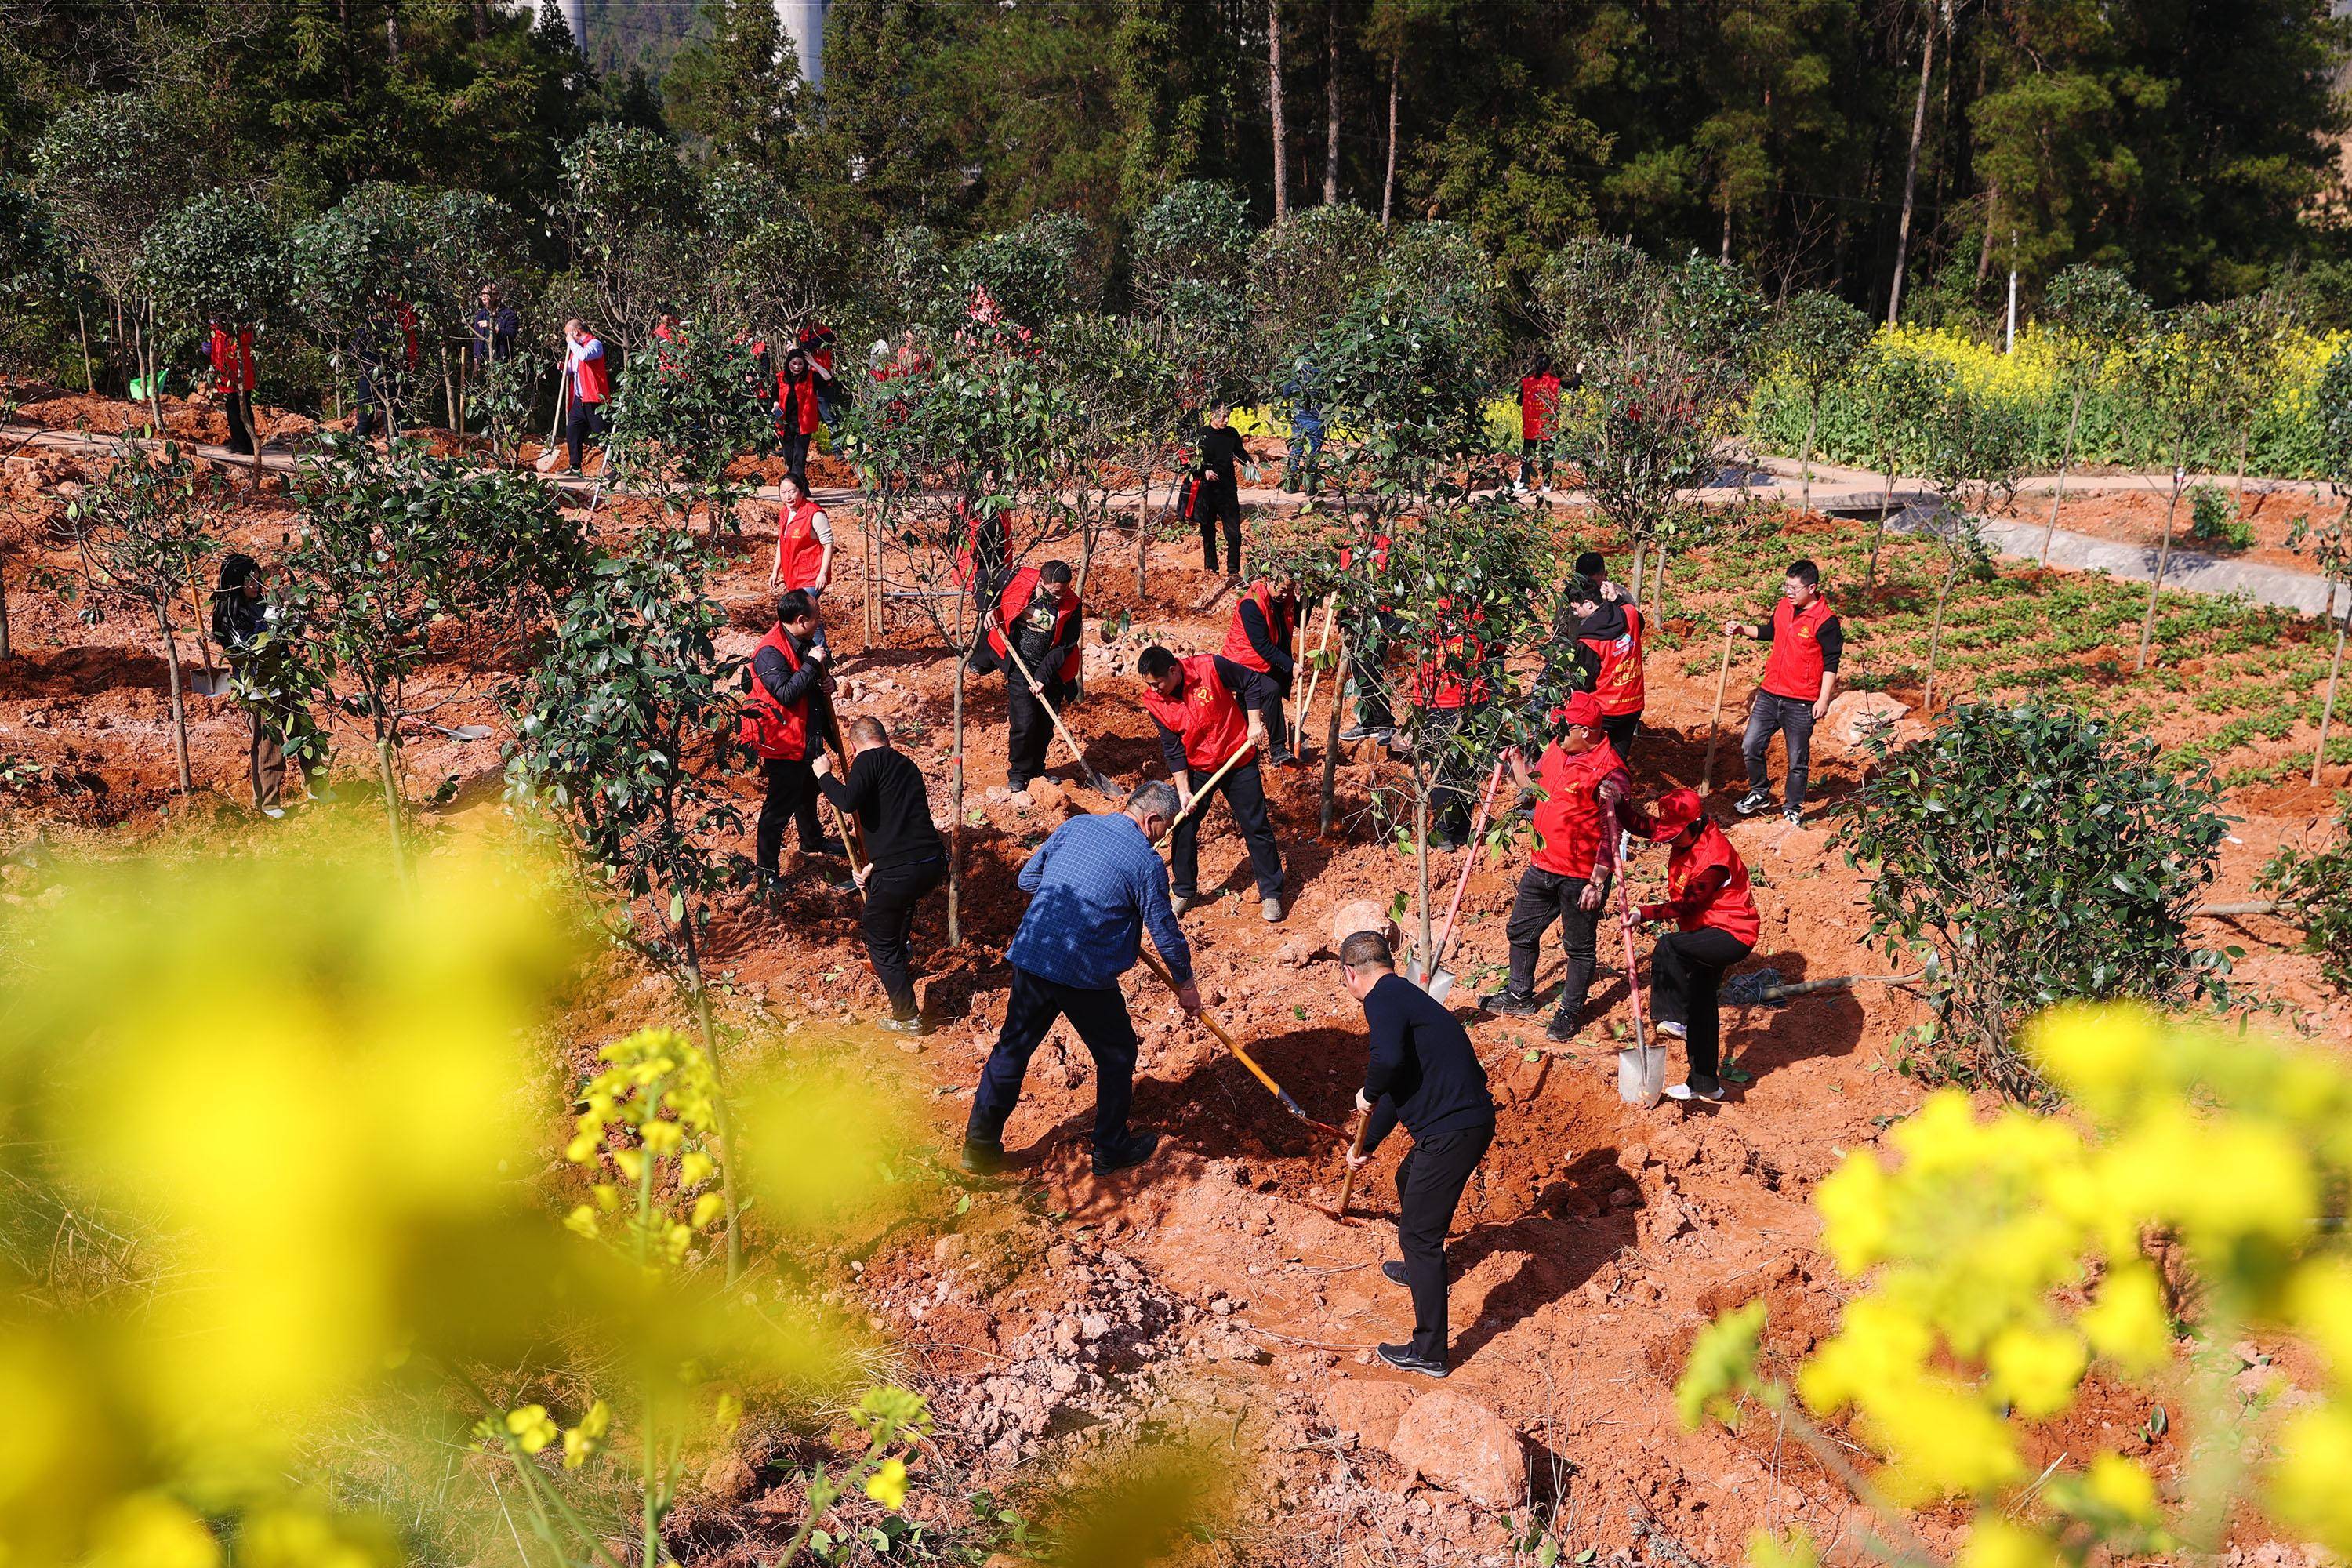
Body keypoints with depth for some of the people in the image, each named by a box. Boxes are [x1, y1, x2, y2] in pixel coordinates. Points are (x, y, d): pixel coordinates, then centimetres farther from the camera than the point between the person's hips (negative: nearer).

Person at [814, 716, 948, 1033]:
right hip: (934, 864, 7)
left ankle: (908, 1018, 17)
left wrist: (824, 775, 2)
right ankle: (902, 952, 58)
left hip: (898, 872, -7)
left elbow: (848, 802, -17)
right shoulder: (907, 764, 22)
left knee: (880, 941, 14)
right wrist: (874, 866, 39)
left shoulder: (869, 760, -1)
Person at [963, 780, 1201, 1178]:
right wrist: (1185, 985, 14)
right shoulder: (1146, 863, -8)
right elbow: (1167, 934, -1)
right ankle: (1111, 1150, 27)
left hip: (1029, 958, 5)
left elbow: (1027, 879, 15)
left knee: (1012, 1047, 17)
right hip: (1085, 975, -5)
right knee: (1116, 1054, 16)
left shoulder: (1076, 826, 7)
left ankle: (980, 1145, 23)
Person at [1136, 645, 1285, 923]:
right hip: (1194, 769, 2)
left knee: (1256, 827, 4)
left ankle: (1271, 894, 18)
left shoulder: (1211, 667, -23)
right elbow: (1173, 749, -8)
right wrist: (1183, 791, -12)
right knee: (1183, 829, 3)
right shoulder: (1154, 701, -12)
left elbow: (1252, 682, -9)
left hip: (1239, 761, -2)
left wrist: (1255, 724, -13)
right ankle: (1185, 892, 23)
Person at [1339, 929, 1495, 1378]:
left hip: (1451, 1130, -10)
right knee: (1409, 1181, 34)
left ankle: (1428, 1353, 5)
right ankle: (1421, 1269, 57)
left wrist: (1368, 1095, -8)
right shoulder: (1405, 996, 20)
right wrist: (1367, 1144, 39)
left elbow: (1388, 1060, -31)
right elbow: (1401, 1082, 31)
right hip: (1470, 1120, 10)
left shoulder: (1383, 998, -11)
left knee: (1418, 1234, -2)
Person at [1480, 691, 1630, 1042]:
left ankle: (1571, 1012, 27)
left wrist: (1597, 882, -25)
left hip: (1580, 877, -8)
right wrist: (1514, 762, 6)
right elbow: (1536, 786, 21)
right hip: (1541, 866, 8)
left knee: (1579, 946, 11)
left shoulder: (1607, 771, -22)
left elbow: (1611, 833, -21)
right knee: (1520, 931, 21)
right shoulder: (1557, 749, 2)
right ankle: (1519, 996, 40)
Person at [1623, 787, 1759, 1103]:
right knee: (1700, 1004, 14)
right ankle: (1704, 1085, 24)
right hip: (1709, 934, 10)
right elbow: (1642, 826, 4)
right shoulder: (1687, 836, -1)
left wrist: (1645, 915, -33)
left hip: (1732, 935, -10)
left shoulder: (1714, 858, -26)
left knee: (1667, 948, -31)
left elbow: (1686, 904, -27)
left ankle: (1673, 1019, -19)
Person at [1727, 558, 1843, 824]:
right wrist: (1742, 629, 11)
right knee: (1751, 746, 7)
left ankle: (1793, 810, 20)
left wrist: (1823, 699, -14)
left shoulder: (1826, 621, -15)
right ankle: (1759, 794, 27)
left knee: (1798, 760, 6)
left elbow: (1831, 663, -12)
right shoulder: (1783, 606, 5)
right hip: (1769, 694, 6)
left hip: (1801, 703, -6)